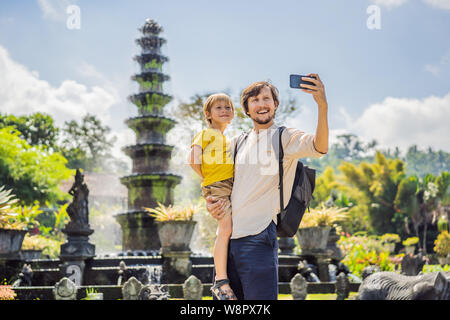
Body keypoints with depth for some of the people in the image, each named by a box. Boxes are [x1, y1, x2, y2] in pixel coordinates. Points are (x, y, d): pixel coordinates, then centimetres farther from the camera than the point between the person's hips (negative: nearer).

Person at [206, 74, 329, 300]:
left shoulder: (285, 138, 0)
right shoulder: (237, 144, 17)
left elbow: (319, 147, -21)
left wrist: (323, 106, -36)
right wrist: (210, 203, 5)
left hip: (258, 238, -6)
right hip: (227, 238, 6)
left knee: (260, 297, -6)